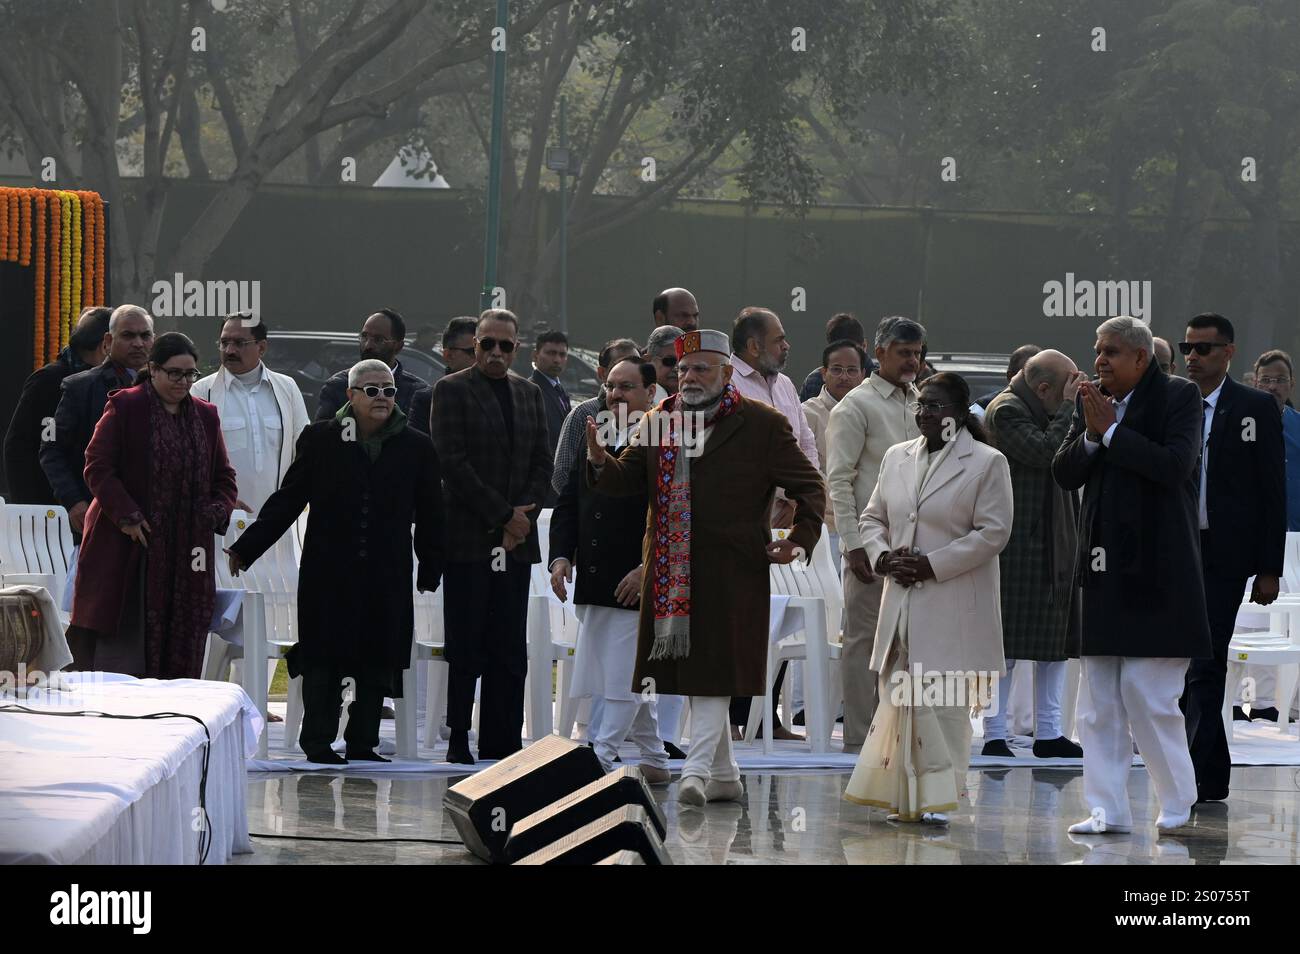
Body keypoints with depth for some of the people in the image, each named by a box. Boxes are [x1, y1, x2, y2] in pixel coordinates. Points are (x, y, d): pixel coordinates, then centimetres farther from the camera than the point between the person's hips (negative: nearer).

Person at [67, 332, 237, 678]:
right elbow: (98, 467, -5)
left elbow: (224, 477, 20)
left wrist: (218, 512, 0)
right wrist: (127, 516, -14)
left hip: (187, 552, 4)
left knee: (179, 658, 1)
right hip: (128, 546, -4)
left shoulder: (206, 416, 14)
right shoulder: (124, 407, -1)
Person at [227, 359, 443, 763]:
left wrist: (430, 570, 7)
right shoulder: (319, 440, 4)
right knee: (323, 656, -2)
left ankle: (362, 743, 9)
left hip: (388, 576, 1)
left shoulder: (416, 447, 6)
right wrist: (245, 548, 3)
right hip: (329, 575, -1)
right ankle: (318, 741, 4)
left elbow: (430, 514, 11)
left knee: (377, 660, 2)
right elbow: (286, 500, 7)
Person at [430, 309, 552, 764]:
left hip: (515, 539, 5)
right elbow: (453, 462, -9)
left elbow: (542, 464, 14)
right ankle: (456, 741, -1)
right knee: (465, 649, -5)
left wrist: (524, 514, -3)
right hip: (468, 538, -5)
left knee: (510, 651, 3)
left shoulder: (529, 394, 17)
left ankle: (502, 744, 6)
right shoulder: (452, 390, -1)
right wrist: (503, 515, -12)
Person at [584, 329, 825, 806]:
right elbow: (627, 480, 10)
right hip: (671, 572, 5)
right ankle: (725, 776, 20)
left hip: (729, 574, -5)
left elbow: (809, 486, 3)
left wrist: (802, 539, -10)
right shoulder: (659, 422, 12)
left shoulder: (761, 425, -2)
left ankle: (697, 769, -13)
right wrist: (601, 461, -12)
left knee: (714, 672, -10)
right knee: (692, 675, 10)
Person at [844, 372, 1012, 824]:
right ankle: (905, 797, 11)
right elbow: (872, 517, 20)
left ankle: (936, 798, 0)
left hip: (954, 605, -5)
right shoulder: (897, 457, 14)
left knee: (942, 703, -6)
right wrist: (881, 555, -1)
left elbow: (993, 532, -9)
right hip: (902, 601, 5)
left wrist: (933, 565, -14)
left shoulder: (987, 463, -3)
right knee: (901, 698, 4)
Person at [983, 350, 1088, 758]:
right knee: (1006, 645, -4)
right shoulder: (1006, 411, -11)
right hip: (1016, 547, -9)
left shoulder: (1048, 412, 18)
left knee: (1056, 642, 9)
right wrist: (1069, 407, -13)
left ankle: (1048, 733, 14)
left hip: (1053, 546, 9)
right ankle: (995, 735, 1)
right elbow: (1046, 452, -22)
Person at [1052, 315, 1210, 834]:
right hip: (1104, 565, 6)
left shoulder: (1178, 396, -5)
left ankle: (1178, 803, 9)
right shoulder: (1091, 401, 11)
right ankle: (1108, 808, 10)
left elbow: (1176, 465, -17)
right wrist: (1090, 435, -10)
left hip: (1154, 569, -6)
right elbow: (1064, 473, 8)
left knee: (1149, 696, -6)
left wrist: (1111, 430, -13)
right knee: (1098, 702, 6)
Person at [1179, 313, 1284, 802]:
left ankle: (1198, 776, -8)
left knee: (1205, 667, -9)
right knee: (1194, 666, 9)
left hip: (1224, 556, -4)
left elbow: (1273, 492, 0)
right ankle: (1214, 775, 19)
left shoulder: (1257, 408, 0)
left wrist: (1269, 569, -5)